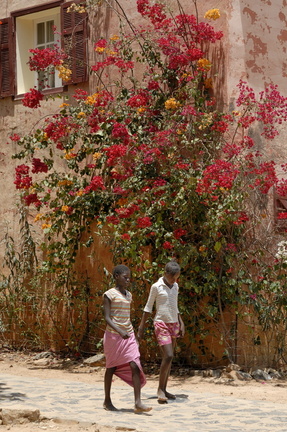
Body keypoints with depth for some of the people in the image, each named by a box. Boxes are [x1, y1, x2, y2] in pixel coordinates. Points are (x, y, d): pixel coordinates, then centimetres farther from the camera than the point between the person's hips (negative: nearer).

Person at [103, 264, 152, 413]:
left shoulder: (128, 295, 13)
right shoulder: (110, 294, -8)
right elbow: (107, 318, -14)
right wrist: (120, 331, -27)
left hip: (128, 336, 5)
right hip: (113, 335, -5)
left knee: (135, 366, -9)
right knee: (111, 367, 7)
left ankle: (138, 403, -13)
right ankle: (107, 401, 22)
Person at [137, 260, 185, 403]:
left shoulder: (175, 286, 11)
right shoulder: (156, 287, -6)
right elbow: (148, 308, -2)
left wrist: (181, 324, 14)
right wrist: (141, 328, -3)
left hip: (173, 324, 6)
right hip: (161, 324, -6)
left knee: (168, 358, 7)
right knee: (168, 356, -17)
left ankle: (164, 390, 13)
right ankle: (160, 389, -8)